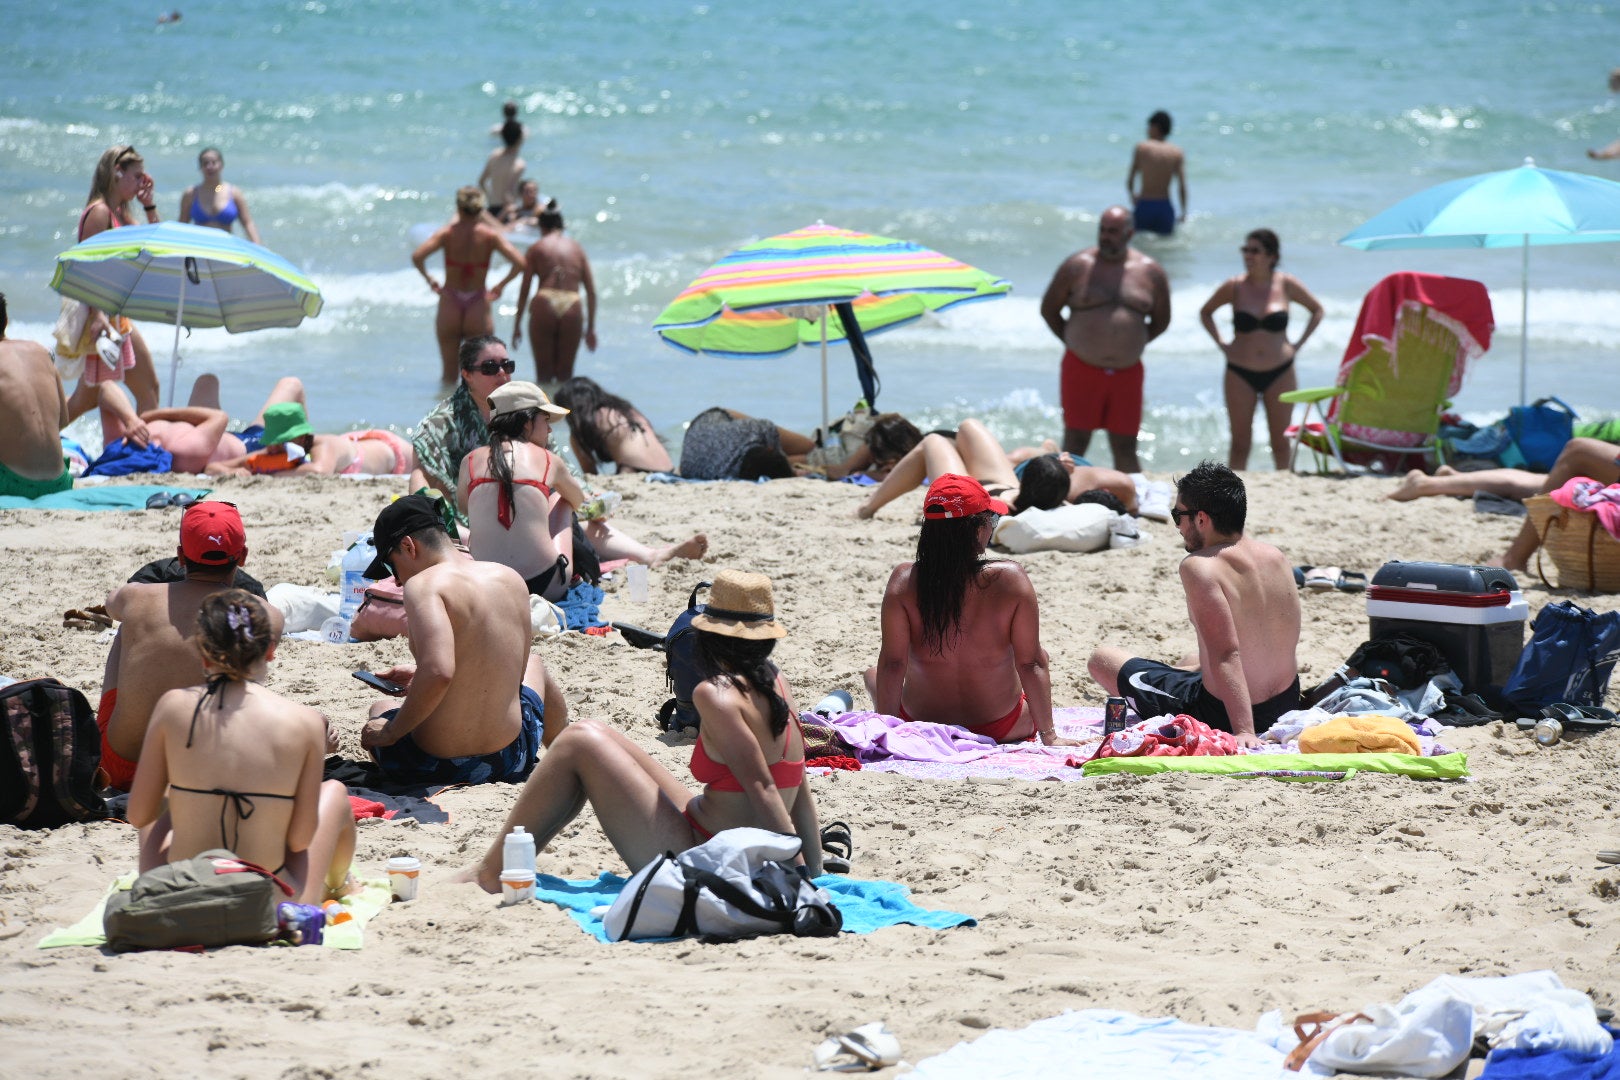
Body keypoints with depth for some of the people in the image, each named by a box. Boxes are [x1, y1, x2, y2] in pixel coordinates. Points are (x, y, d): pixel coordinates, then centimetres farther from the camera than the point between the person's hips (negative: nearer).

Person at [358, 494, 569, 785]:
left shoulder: (424, 585, -18)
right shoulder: (511, 579, 3)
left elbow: (439, 673, -33)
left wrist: (390, 732, -17)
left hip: (431, 766, -4)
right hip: (510, 759, 4)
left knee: (380, 709, 35)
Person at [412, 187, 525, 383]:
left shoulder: (448, 232, -3)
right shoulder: (490, 234, -4)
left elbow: (417, 257, -15)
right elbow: (519, 263, -14)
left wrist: (429, 279, 1)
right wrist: (501, 285, 1)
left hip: (449, 306, 1)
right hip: (478, 307, -1)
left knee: (449, 373, 11)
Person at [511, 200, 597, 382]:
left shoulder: (536, 248, 9)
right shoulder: (577, 248, 16)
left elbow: (524, 289, 5)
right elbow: (591, 291, 12)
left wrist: (517, 325, 9)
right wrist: (591, 327, 17)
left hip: (544, 307, -2)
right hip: (572, 309, 2)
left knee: (544, 373, 4)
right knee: (565, 374, 10)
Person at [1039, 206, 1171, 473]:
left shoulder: (1150, 272, 5)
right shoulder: (1077, 266, 0)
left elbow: (1161, 320, 18)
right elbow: (1048, 309, 11)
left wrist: (1132, 344, 10)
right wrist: (1074, 341, 6)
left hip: (1127, 372, 2)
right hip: (1082, 369, -2)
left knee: (1125, 450, 4)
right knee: (1075, 445, -3)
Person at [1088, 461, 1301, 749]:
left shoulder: (1200, 566, -23)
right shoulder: (1277, 558, 0)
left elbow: (1226, 654, -30)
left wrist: (1243, 731, -34)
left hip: (1221, 715, -7)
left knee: (1102, 659, 10)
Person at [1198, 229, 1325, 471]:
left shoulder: (1287, 285, -3)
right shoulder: (1234, 287, -4)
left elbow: (1317, 310, 13)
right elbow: (1206, 312, 14)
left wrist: (1299, 344, 4)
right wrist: (1221, 343, 3)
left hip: (1280, 373, 0)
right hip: (1240, 373, 0)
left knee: (1280, 442, 6)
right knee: (1240, 443, 1)